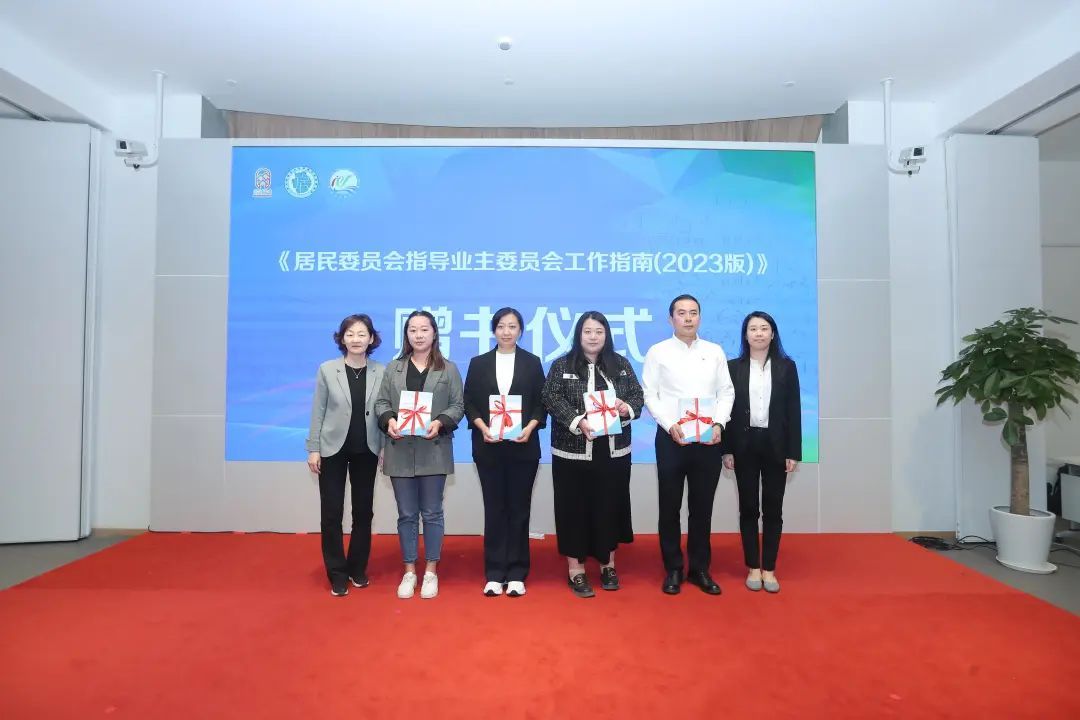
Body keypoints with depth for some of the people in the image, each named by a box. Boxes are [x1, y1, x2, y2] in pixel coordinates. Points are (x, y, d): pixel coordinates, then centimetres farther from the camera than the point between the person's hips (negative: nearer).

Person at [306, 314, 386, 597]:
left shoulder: (382, 372, -3)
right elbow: (317, 412, -2)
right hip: (333, 449, -1)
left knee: (363, 511, 10)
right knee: (331, 512, 3)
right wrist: (313, 448, -4)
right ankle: (337, 574, 17)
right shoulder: (327, 369, -4)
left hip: (366, 451, 1)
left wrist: (387, 449, -4)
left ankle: (358, 569, 27)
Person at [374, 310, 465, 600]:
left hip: (434, 451, -2)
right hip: (400, 450, 2)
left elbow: (458, 405, -1)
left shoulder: (448, 369, 4)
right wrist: (389, 421, -14)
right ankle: (409, 571, 22)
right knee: (406, 514, 9)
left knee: (432, 513, 6)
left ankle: (431, 571, 19)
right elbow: (381, 402, 6)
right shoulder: (393, 368, 10)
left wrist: (440, 423, -18)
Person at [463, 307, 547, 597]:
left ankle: (516, 573, 13)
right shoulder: (479, 363, 8)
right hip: (489, 447, 1)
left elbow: (541, 403, 3)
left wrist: (529, 428, -14)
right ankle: (494, 573, 13)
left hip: (523, 446, 0)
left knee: (519, 508, 5)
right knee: (494, 509, 5)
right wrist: (483, 428, -13)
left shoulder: (532, 363, 6)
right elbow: (469, 403, 4)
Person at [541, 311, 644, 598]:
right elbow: (553, 400, -9)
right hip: (573, 451, -2)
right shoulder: (562, 366, -1)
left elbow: (638, 395, 9)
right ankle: (576, 570, 15)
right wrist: (578, 421, -23)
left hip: (613, 451, 3)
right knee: (575, 508, 4)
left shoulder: (621, 364, 8)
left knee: (610, 506, 10)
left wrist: (627, 408, -14)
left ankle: (608, 565, 27)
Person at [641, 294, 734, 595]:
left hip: (708, 439, 2)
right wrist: (671, 425, -14)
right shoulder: (658, 352, 2)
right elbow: (650, 395, -3)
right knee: (670, 506, 6)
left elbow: (726, 392, 7)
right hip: (671, 438, -2)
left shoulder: (715, 352, 10)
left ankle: (700, 569, 23)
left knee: (702, 506, 9)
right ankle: (673, 569, 19)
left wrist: (719, 424, -8)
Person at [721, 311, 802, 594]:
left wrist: (793, 451, -3)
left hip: (775, 445, 0)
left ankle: (769, 569, 17)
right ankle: (753, 568, 17)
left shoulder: (786, 366, 4)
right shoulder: (733, 367, 3)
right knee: (748, 508, 6)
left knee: (773, 508, 6)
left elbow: (794, 410, 2)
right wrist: (726, 449, -4)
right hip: (745, 445, 0)